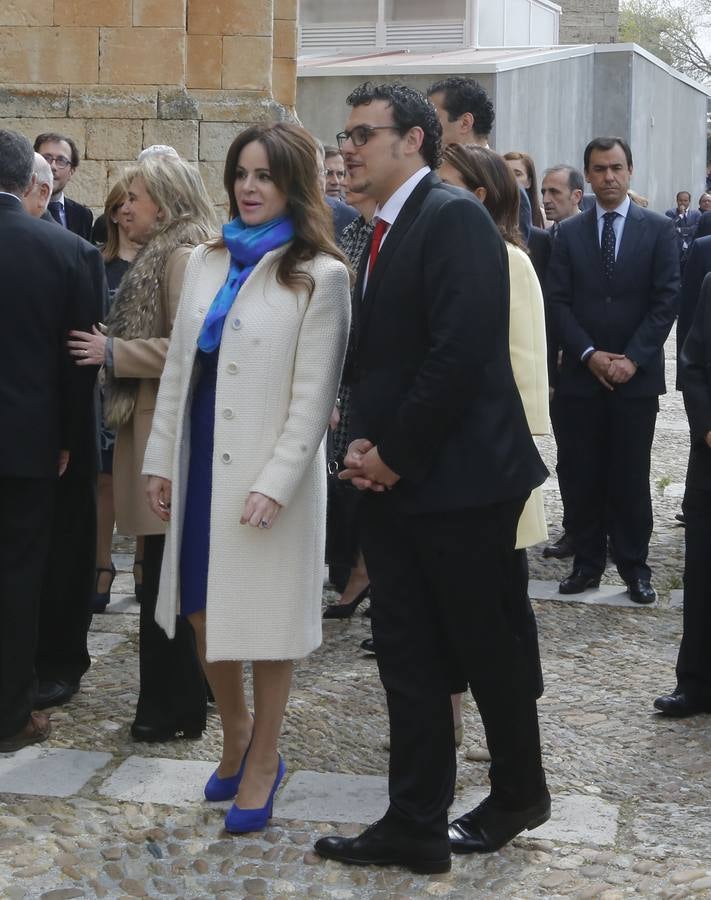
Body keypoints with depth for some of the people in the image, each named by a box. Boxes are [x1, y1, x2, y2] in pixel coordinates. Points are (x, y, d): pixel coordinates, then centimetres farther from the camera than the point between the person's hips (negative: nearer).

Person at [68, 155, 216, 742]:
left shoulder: (183, 256, -13)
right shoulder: (163, 256, 20)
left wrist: (113, 352, -14)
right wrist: (115, 348, 12)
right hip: (157, 427, 10)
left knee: (167, 575, -4)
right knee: (172, 572, 13)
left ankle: (172, 706, 5)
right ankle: (180, 696, 22)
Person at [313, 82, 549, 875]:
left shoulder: (453, 217, -14)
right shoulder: (384, 234, 14)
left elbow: (461, 352, -23)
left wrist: (394, 453, -16)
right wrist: (362, 444, 1)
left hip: (459, 481, -8)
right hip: (392, 481, 8)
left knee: (486, 649, 8)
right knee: (406, 657, 9)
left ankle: (519, 793, 30)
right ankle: (416, 827, 16)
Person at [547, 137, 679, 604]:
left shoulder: (659, 229, 2)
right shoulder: (570, 233, 7)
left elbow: (666, 300, -3)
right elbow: (559, 302, 2)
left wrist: (632, 358, -12)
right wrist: (590, 354, -10)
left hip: (637, 375, -2)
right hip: (581, 374, 2)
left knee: (631, 476, 3)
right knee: (582, 475, 4)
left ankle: (635, 564, 12)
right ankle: (588, 561, 13)